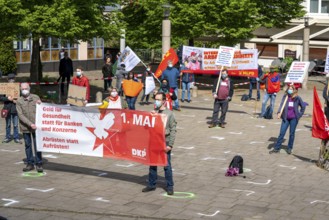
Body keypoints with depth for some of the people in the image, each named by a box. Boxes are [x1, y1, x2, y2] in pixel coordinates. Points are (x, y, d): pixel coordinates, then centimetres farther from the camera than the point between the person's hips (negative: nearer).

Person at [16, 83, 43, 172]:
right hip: (25, 127, 0)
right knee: (28, 145, 8)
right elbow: (20, 115, -8)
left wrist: (40, 104, -11)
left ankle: (39, 164, 9)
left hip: (36, 126, 0)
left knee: (37, 145, 1)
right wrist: (30, 124, -18)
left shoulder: (36, 97, 4)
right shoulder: (19, 101, -1)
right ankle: (30, 164, 18)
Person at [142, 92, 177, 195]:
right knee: (152, 164, 11)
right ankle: (151, 184, 22)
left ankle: (170, 187, 11)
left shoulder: (169, 114, -4)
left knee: (167, 165, 2)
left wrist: (170, 145, -11)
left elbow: (173, 130, -6)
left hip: (165, 143, -4)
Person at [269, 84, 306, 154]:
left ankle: (289, 148, 19)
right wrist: (279, 113, -26)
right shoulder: (285, 96, -2)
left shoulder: (297, 98, -3)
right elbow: (282, 104, -12)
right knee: (282, 133, 1)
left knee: (292, 133, 6)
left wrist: (300, 114, 5)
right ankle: (277, 148, 5)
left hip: (294, 118, -1)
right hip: (286, 118, 1)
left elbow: (303, 106, 9)